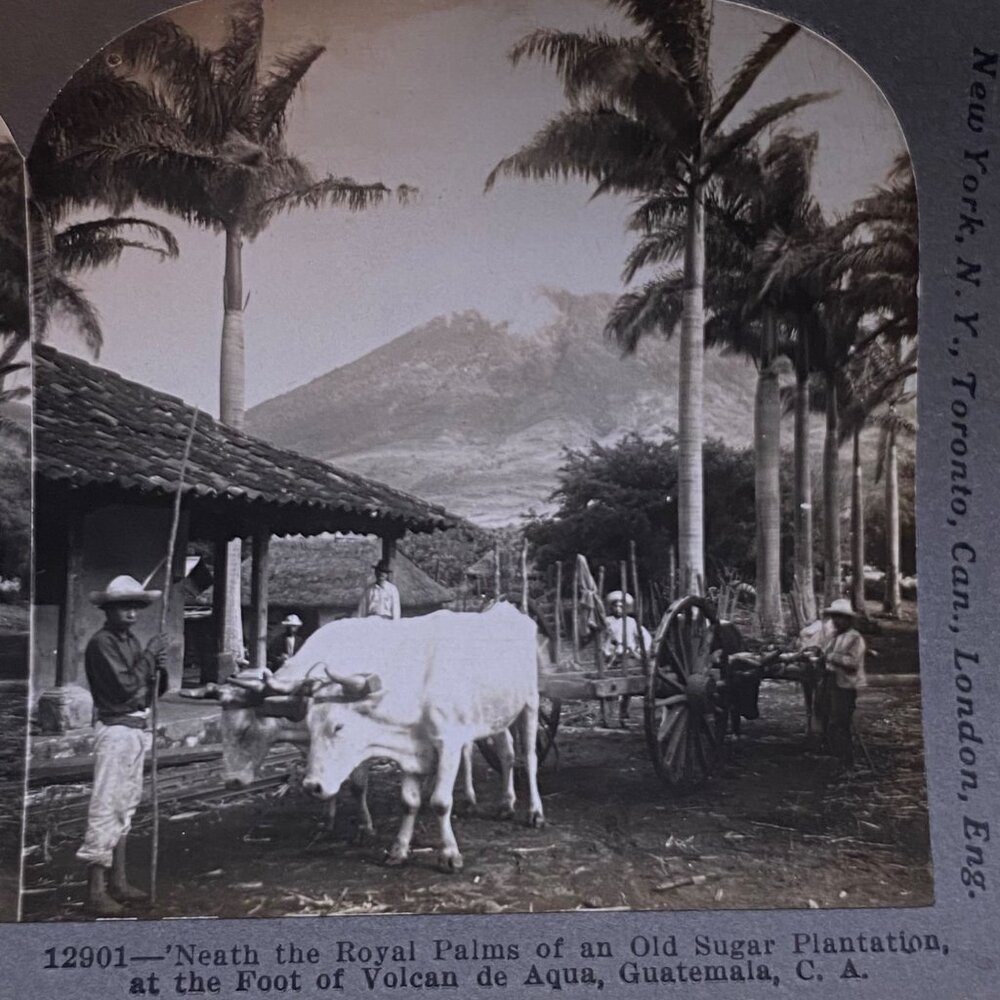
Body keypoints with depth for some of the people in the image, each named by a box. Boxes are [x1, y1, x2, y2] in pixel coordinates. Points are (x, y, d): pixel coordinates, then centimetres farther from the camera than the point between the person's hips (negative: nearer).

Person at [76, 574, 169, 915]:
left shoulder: (131, 641, 13)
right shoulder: (102, 643, -11)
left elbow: (154, 689, 17)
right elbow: (124, 687, -19)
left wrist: (158, 667, -3)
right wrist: (149, 655, -11)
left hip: (137, 730, 9)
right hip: (115, 730, -9)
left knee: (124, 807, 13)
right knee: (106, 807, -7)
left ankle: (117, 882, 20)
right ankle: (96, 890, -3)